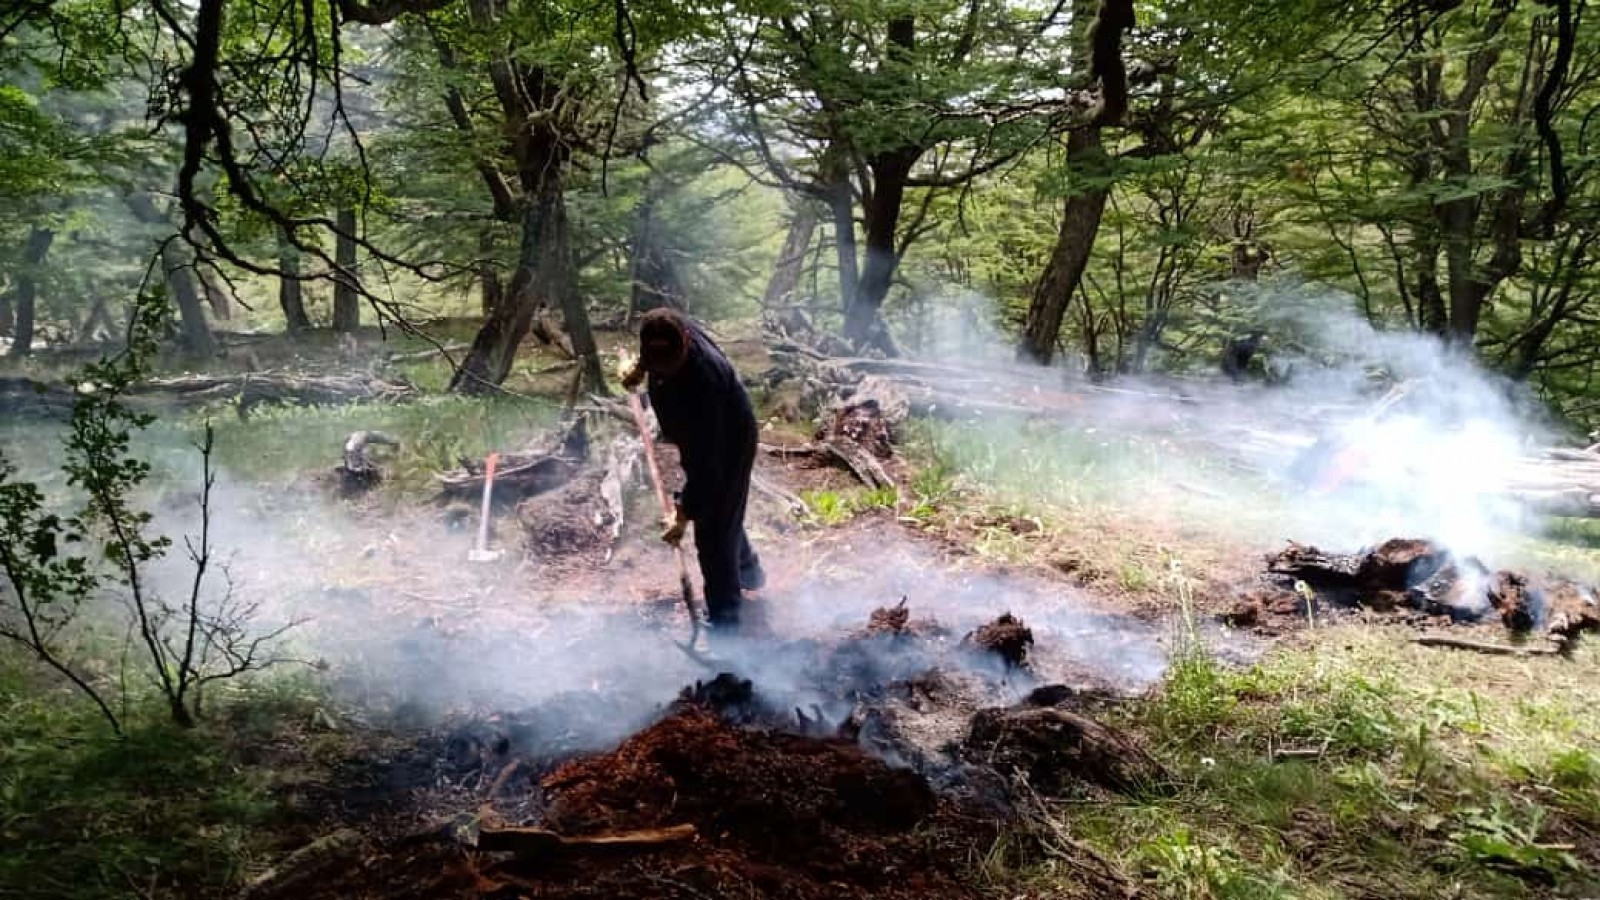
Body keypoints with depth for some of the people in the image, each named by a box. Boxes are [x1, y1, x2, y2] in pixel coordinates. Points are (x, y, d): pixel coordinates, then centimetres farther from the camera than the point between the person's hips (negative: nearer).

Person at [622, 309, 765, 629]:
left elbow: (705, 462, -37)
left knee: (713, 533, -4)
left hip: (727, 444, -9)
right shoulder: (665, 332, -23)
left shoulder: (702, 381, -43)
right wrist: (640, 370, 20)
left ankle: (724, 625, 8)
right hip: (697, 440, 9)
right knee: (721, 516, 27)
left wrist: (684, 515, -32)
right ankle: (749, 573, 52)